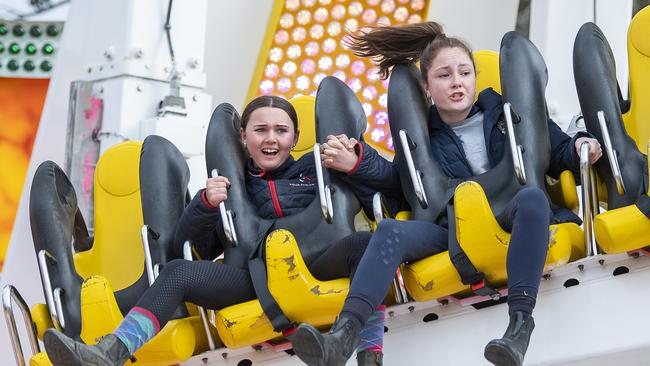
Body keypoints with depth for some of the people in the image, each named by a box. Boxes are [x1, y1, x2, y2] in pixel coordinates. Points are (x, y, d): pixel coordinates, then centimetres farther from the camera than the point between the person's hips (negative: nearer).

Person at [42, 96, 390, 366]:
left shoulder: (312, 170, 22)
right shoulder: (232, 186, 25)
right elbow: (192, 245, 15)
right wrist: (206, 204, -2)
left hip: (315, 268, -2)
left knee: (364, 244, -33)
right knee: (176, 273, -20)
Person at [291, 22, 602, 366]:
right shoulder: (423, 132, 19)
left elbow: (556, 155, 13)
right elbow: (397, 176, 13)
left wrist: (577, 148, -8)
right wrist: (357, 164, -2)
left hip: (509, 218, -2)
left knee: (532, 198, -36)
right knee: (391, 230, -26)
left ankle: (520, 324, -45)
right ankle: (342, 337, -44)